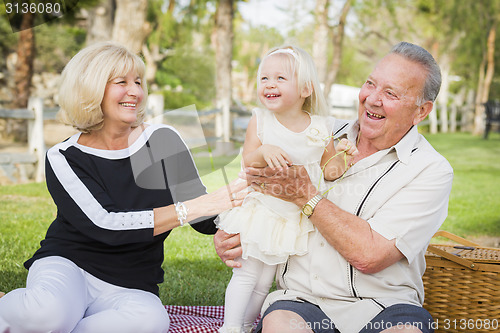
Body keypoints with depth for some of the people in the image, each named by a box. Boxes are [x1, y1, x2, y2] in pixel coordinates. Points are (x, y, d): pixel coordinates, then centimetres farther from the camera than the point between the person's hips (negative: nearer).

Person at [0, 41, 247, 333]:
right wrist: (194, 207, -26)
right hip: (66, 267, -2)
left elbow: (205, 221, 0)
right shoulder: (64, 158, -5)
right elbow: (105, 226, -20)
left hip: (130, 287, 2)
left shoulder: (164, 141, 0)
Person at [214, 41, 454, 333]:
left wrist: (306, 196, -13)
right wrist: (230, 232, 3)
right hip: (301, 298, 2)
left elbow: (369, 255, -15)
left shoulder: (432, 170, -4)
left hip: (383, 307, -2)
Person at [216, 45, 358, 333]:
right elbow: (247, 162, -7)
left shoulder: (321, 128, -5)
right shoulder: (260, 121, -6)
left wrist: (341, 157, -16)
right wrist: (262, 152, -27)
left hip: (300, 217, 1)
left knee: (266, 281, 11)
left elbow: (328, 169, 4)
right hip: (262, 209, -1)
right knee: (247, 272, 0)